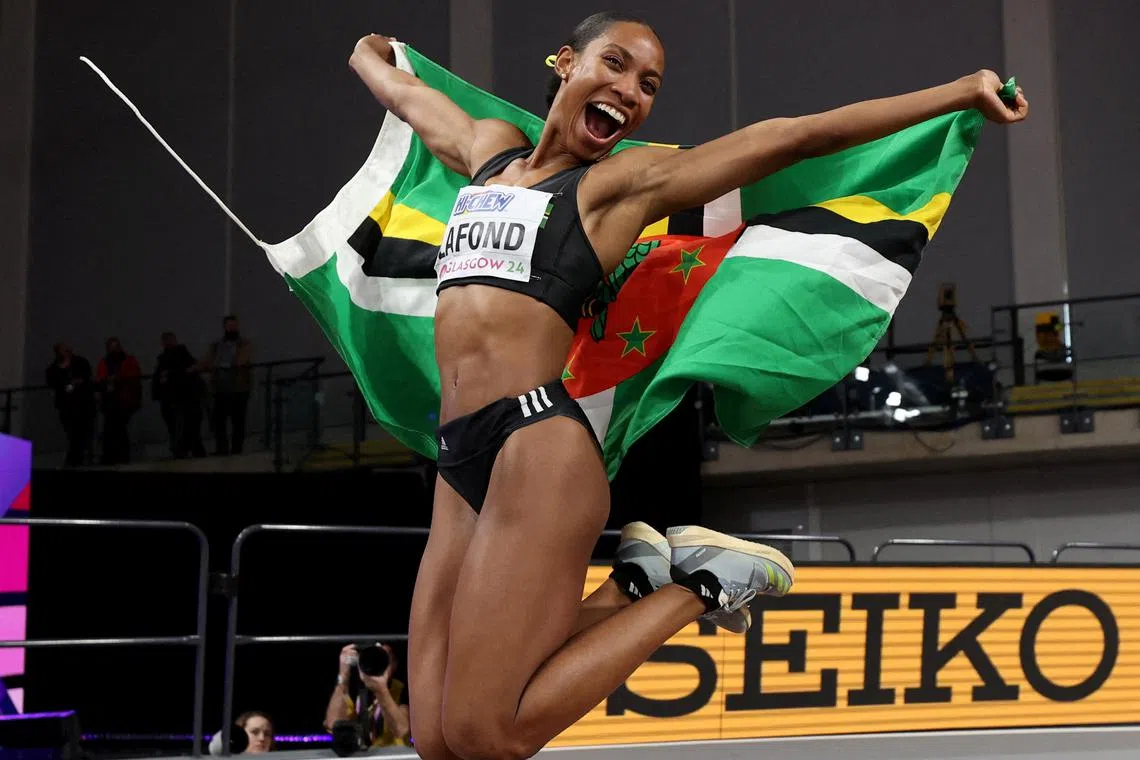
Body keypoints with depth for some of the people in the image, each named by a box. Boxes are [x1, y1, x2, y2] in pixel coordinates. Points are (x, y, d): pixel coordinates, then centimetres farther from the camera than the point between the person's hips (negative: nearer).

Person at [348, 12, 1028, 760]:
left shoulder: (627, 180, 5)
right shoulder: (489, 147, 21)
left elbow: (791, 136, 2)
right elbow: (403, 90, 42)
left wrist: (958, 92, 1)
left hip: (538, 444, -6)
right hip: (460, 460, 6)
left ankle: (697, 588, 1)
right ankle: (636, 588, 12)